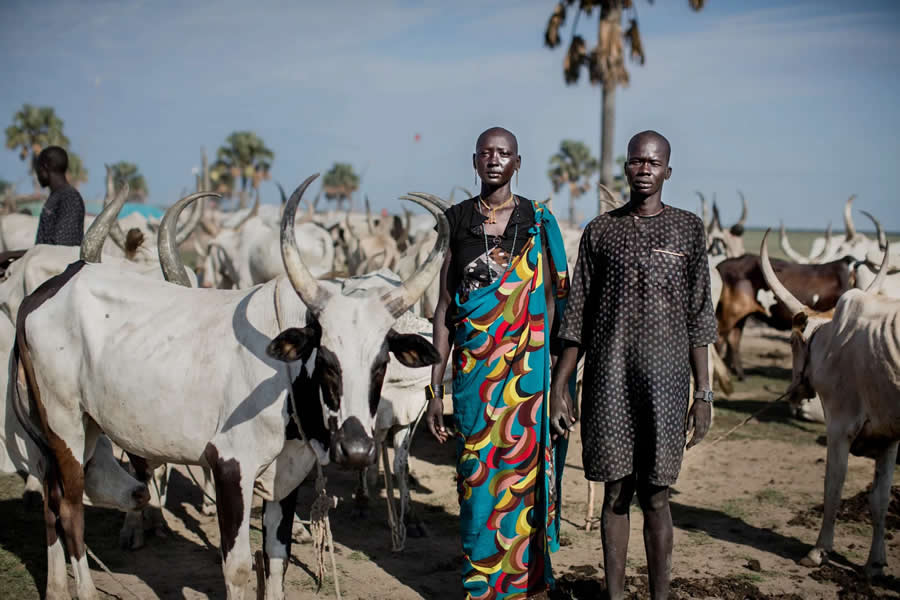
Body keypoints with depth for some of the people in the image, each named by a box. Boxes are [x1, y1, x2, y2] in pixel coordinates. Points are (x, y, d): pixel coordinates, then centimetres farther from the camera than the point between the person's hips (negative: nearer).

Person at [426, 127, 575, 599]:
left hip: (526, 368, -1)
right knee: (476, 477, 3)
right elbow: (444, 307, 5)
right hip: (472, 370, 1)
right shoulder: (457, 219, 5)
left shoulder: (538, 222, 3)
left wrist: (554, 376, -2)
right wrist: (434, 388, 2)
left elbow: (552, 300, 4)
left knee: (524, 472, 0)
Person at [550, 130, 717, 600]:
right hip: (608, 379, 1)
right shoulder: (600, 231, 8)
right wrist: (559, 385, 3)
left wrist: (703, 393, 0)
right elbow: (577, 316, 8)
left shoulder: (689, 229, 6)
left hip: (665, 377, -1)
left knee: (655, 496, 1)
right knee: (615, 493, 6)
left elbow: (698, 318, 4)